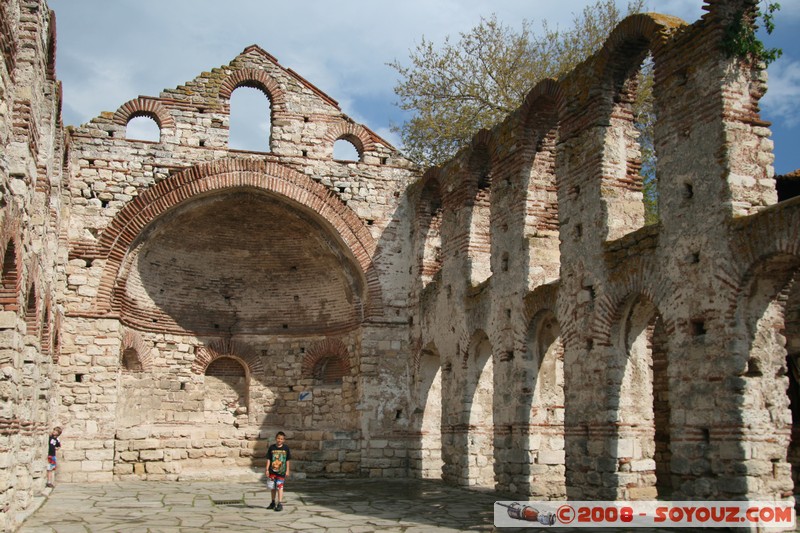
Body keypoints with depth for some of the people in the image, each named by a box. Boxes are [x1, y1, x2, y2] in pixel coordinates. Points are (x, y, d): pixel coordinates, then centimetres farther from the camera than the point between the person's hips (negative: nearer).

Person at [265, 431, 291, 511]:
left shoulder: (286, 448, -2)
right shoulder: (271, 448, -1)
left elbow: (288, 460, 4)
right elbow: (268, 459, 2)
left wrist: (287, 470, 2)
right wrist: (267, 470, -1)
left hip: (281, 471, -2)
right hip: (272, 471, 2)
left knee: (280, 487, -10)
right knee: (273, 487, 14)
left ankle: (280, 504, -7)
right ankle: (273, 503, 29)